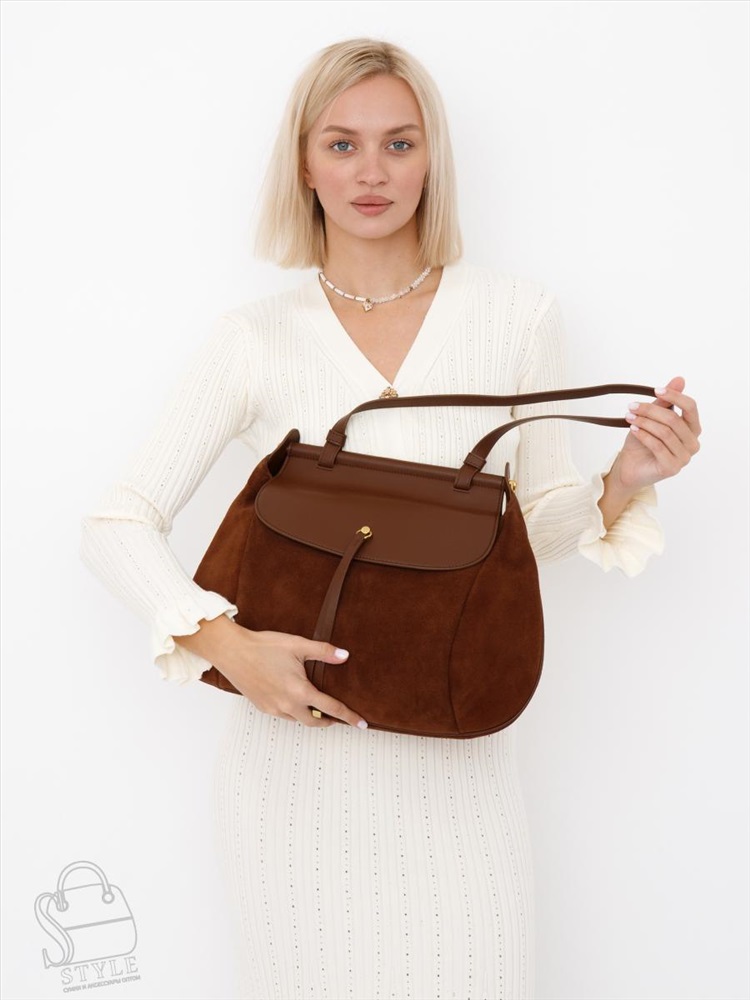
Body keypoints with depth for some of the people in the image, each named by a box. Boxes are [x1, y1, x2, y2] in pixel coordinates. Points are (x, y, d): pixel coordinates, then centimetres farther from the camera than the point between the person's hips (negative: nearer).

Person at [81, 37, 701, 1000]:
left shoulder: (517, 316, 1)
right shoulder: (254, 339, -2)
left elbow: (535, 522, 9)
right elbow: (117, 526, -2)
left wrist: (623, 482, -11)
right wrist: (224, 646, -17)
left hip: (455, 750, 1)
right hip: (296, 735, 0)